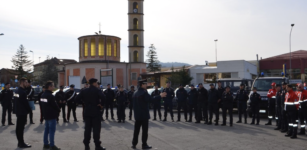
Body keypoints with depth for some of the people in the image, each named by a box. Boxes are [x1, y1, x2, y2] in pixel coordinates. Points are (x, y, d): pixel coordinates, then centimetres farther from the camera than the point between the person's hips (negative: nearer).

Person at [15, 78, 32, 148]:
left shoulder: (18, 90, 13)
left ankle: (20, 142, 25)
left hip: (19, 112, 10)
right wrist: (29, 110, -5)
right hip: (22, 112, -10)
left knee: (19, 128, 15)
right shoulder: (22, 92, -19)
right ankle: (21, 143, 1)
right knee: (20, 128, -5)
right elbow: (25, 102, -18)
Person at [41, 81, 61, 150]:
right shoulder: (51, 96, -21)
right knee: (52, 130, -4)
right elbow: (55, 105, -17)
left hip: (46, 115, 9)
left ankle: (46, 144, 23)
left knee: (47, 130, 15)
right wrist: (58, 110, 3)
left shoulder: (43, 95, 9)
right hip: (52, 115, -9)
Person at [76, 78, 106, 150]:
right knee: (96, 129, -1)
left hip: (87, 112, 5)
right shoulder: (97, 90, -9)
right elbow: (103, 97, -27)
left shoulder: (84, 91, 6)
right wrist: (102, 105, -13)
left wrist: (85, 102, 10)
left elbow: (77, 99, 1)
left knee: (87, 129, 11)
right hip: (96, 112, -5)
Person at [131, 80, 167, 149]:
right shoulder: (144, 93, -16)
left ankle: (134, 144, 16)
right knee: (145, 130, 0)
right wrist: (160, 96, -19)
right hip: (144, 115, -8)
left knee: (136, 129, 12)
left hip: (137, 115, 8)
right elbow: (151, 99, -24)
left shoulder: (135, 93, 11)